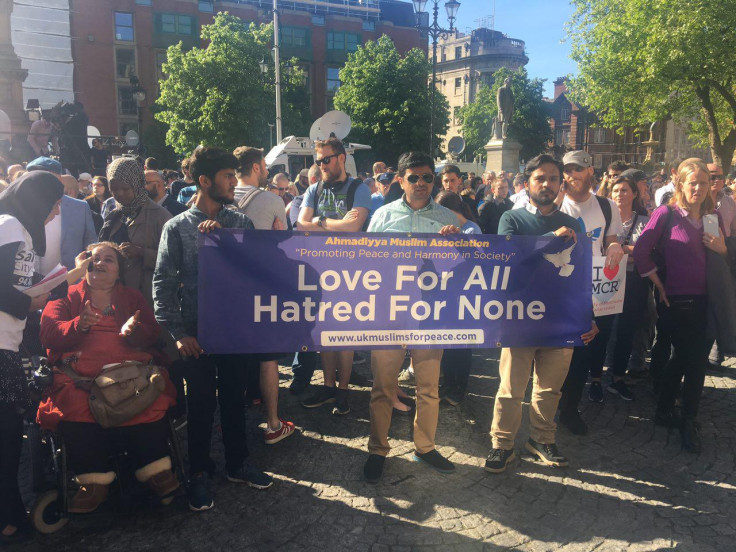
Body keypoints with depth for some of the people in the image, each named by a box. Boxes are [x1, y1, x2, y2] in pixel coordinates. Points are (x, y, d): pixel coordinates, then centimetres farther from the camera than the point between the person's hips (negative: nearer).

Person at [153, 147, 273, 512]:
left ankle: (237, 464, 32)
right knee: (200, 403, 8)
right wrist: (177, 333, -11)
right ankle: (200, 473, 26)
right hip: (197, 331, -2)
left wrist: (222, 236, -12)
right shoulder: (177, 227, -1)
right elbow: (163, 283, -4)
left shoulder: (240, 223, 6)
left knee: (235, 398, 14)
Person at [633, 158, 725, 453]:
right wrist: (659, 285, -8)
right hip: (676, 301, -5)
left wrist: (722, 249, -6)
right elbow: (641, 251, -12)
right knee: (692, 359, 0)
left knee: (688, 358, 12)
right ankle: (689, 423, 18)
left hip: (705, 301, 5)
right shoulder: (666, 214, -7)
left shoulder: (713, 218, 10)